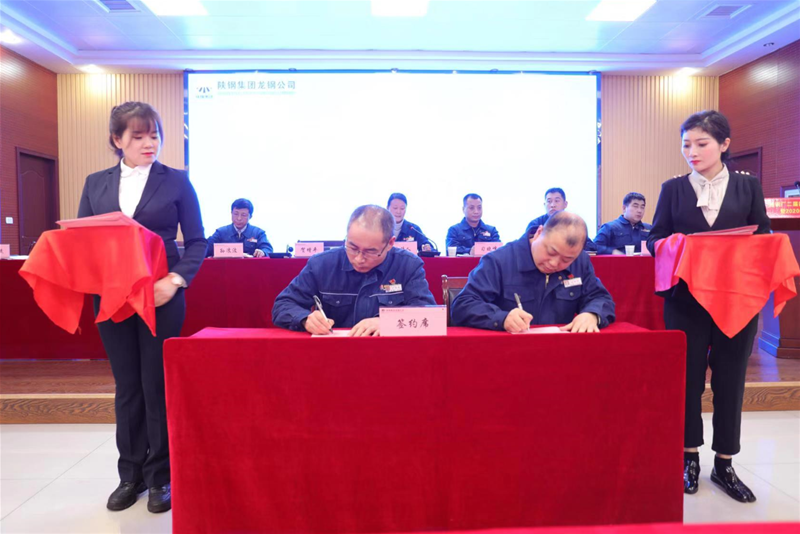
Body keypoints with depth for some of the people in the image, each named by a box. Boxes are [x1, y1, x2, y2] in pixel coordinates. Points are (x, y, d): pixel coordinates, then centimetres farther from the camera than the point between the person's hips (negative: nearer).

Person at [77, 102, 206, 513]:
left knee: (157, 386, 3)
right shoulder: (95, 184, 10)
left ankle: (160, 477, 19)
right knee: (126, 386, 12)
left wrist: (176, 280, -16)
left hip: (161, 297, -3)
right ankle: (131, 474, 27)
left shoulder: (176, 182, 1)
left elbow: (196, 241, -1)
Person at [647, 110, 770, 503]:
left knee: (730, 378, 8)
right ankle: (689, 456, 23)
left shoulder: (748, 187, 7)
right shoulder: (673, 189, 5)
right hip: (687, 297, -1)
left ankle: (724, 464, 23)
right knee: (688, 376, 6)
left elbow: (764, 238, 6)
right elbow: (655, 239, 3)